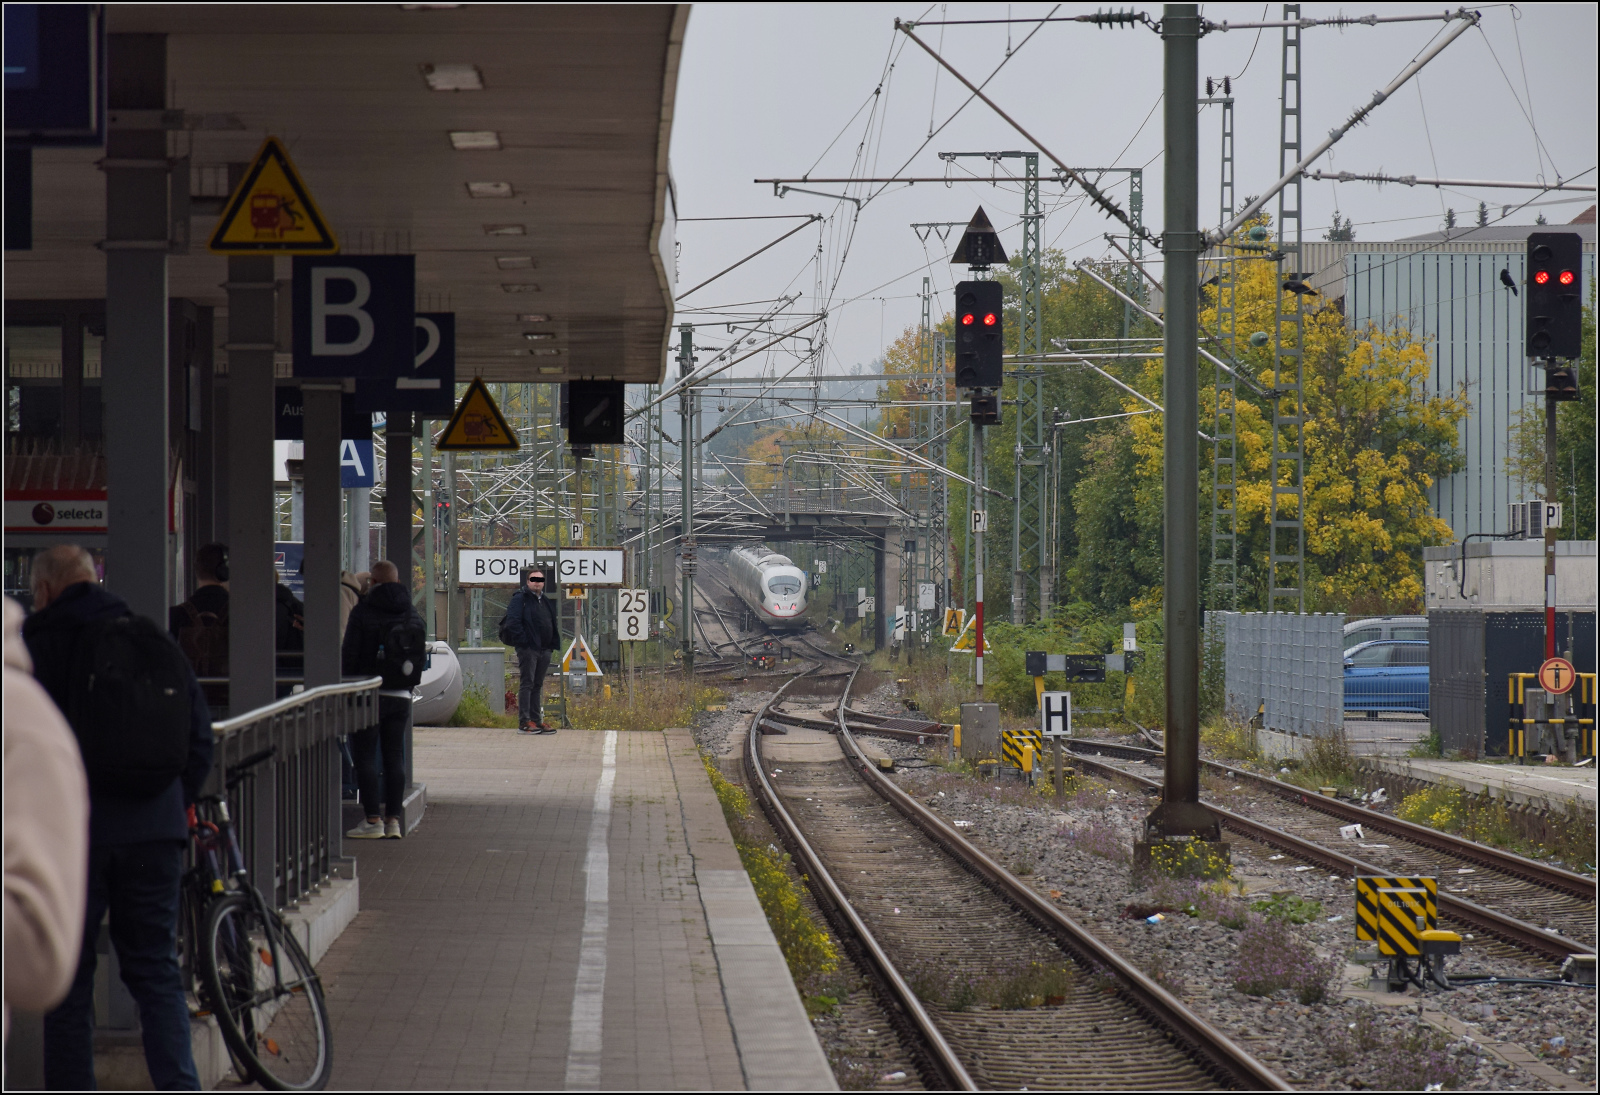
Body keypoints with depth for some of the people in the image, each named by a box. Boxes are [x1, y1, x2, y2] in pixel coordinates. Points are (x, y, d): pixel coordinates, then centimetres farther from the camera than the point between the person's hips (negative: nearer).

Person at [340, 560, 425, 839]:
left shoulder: (362, 613, -9)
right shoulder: (413, 615, 7)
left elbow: (349, 656, -8)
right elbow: (420, 657, 13)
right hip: (400, 698, 5)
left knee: (365, 756, 0)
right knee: (394, 756, 8)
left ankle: (373, 820, -5)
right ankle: (393, 820, 7)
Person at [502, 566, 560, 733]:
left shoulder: (547, 601, 18)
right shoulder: (520, 599, -5)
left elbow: (554, 623, 26)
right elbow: (513, 622, -14)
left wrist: (552, 643, 14)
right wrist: (522, 640, -19)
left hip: (544, 650, 7)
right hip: (527, 649, -7)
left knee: (537, 685, 11)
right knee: (527, 684, -7)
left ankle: (536, 720, 15)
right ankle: (524, 721, -7)